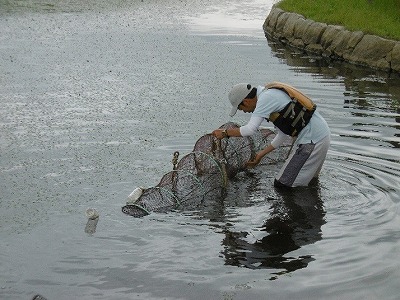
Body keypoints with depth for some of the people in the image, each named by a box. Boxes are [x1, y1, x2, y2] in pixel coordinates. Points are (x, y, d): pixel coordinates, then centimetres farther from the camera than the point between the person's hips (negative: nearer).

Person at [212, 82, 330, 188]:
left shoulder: (266, 97, -16)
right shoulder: (271, 96, 15)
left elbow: (250, 129, -25)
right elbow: (283, 134, 20)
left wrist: (225, 132, -10)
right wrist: (262, 154, 23)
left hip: (313, 139, -10)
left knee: (282, 184, -5)